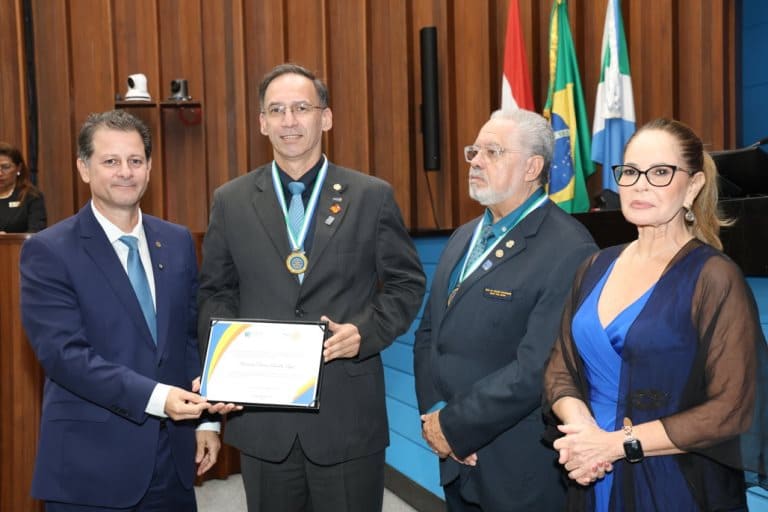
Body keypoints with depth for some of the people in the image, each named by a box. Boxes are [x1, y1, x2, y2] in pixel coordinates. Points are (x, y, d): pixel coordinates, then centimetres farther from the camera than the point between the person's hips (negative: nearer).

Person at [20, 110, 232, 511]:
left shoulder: (177, 242, 7)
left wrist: (206, 418, 6)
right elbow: (63, 353, -16)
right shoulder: (48, 252, -9)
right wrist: (154, 397, -25)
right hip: (91, 463, -4)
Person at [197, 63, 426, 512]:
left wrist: (366, 332, -13)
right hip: (262, 412, 2)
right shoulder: (231, 201, 4)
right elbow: (215, 292, 11)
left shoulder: (372, 196, -1)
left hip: (348, 412, -1)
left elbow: (407, 283, 3)